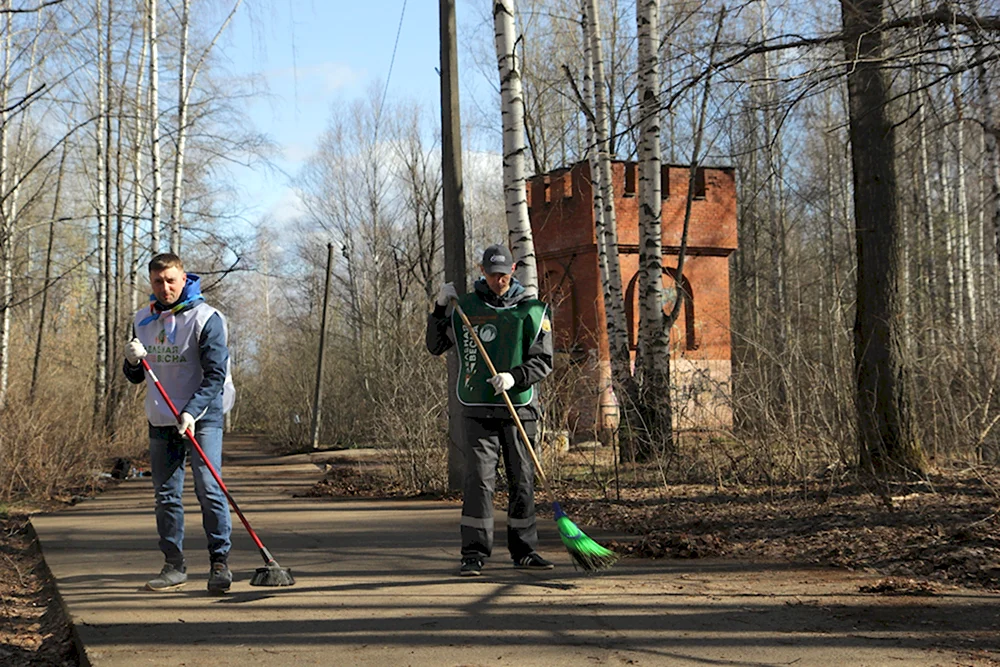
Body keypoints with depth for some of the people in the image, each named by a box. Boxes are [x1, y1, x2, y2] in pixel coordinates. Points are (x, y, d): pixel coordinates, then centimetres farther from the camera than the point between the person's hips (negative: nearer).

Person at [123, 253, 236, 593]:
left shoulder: (206, 318, -8)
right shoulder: (143, 320, 10)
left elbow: (215, 374, -13)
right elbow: (135, 378, 16)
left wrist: (191, 413, -24)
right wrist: (133, 361, -7)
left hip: (202, 418, -5)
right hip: (160, 421, 5)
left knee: (209, 488, -12)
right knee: (166, 495, 6)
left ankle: (219, 562, -5)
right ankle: (174, 566, 13)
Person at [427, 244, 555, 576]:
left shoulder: (532, 311, 5)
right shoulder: (465, 307, 7)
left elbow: (544, 361, 2)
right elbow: (436, 346, 12)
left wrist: (514, 377, -16)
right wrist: (440, 308, -1)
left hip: (520, 407, 1)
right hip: (479, 408, -1)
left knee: (522, 480, 6)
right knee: (479, 478, -7)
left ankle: (524, 550, 17)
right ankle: (474, 553, -4)